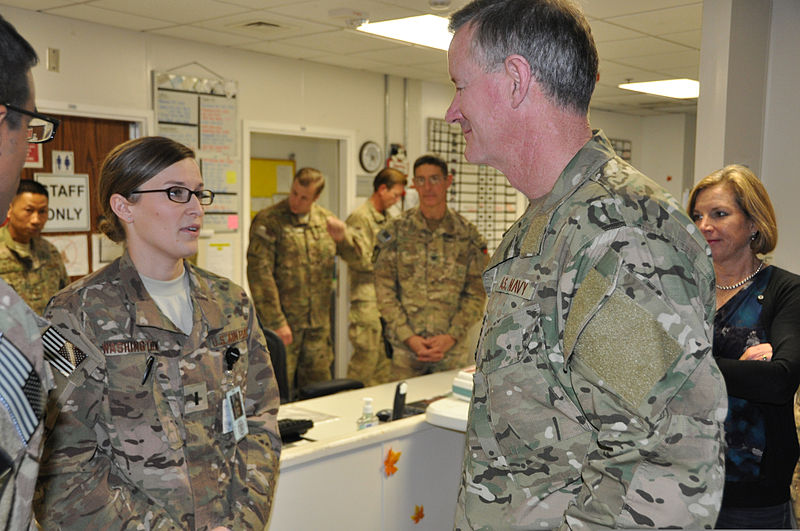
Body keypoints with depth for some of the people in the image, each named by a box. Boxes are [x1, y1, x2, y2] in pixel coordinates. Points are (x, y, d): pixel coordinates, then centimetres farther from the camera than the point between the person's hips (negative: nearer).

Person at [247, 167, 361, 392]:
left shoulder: (325, 219, 9)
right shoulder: (268, 221, -8)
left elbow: (355, 256, 11)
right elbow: (260, 273, -13)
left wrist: (343, 238, -12)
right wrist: (276, 322, -16)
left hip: (318, 323, 5)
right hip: (284, 323, -5)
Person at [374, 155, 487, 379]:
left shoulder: (467, 234, 3)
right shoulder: (396, 230, 0)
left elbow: (476, 293, 2)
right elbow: (384, 291, -3)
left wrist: (451, 336, -10)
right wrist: (409, 337, -12)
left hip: (453, 349, 1)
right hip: (405, 348, -1)